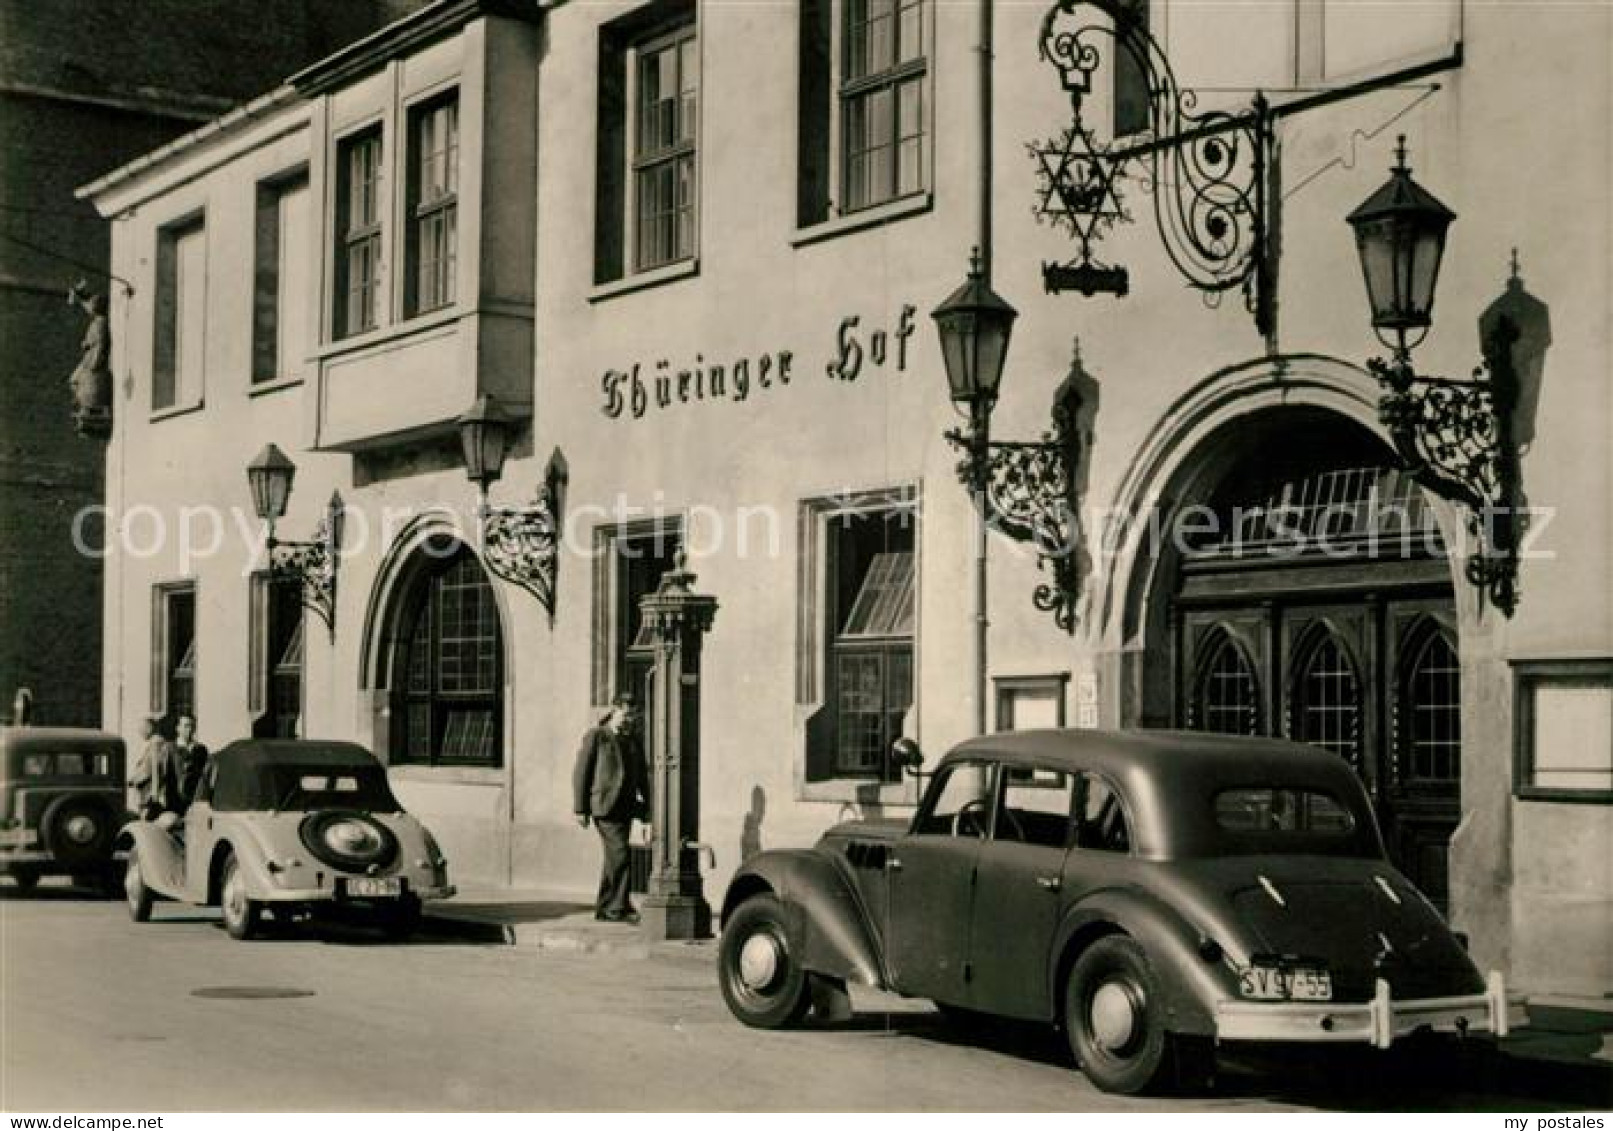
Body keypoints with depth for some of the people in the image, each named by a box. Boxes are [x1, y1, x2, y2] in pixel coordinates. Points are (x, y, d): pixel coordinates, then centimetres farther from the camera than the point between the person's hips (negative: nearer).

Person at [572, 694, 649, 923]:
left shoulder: (633, 741, 18)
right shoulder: (596, 736, 0)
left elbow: (641, 776, 21)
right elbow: (581, 772, -3)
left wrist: (645, 805, 10)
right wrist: (581, 808, -7)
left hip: (625, 807, 7)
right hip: (604, 805, -7)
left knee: (614, 857, 10)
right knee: (619, 854, -15)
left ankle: (604, 908, 18)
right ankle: (618, 908, -14)